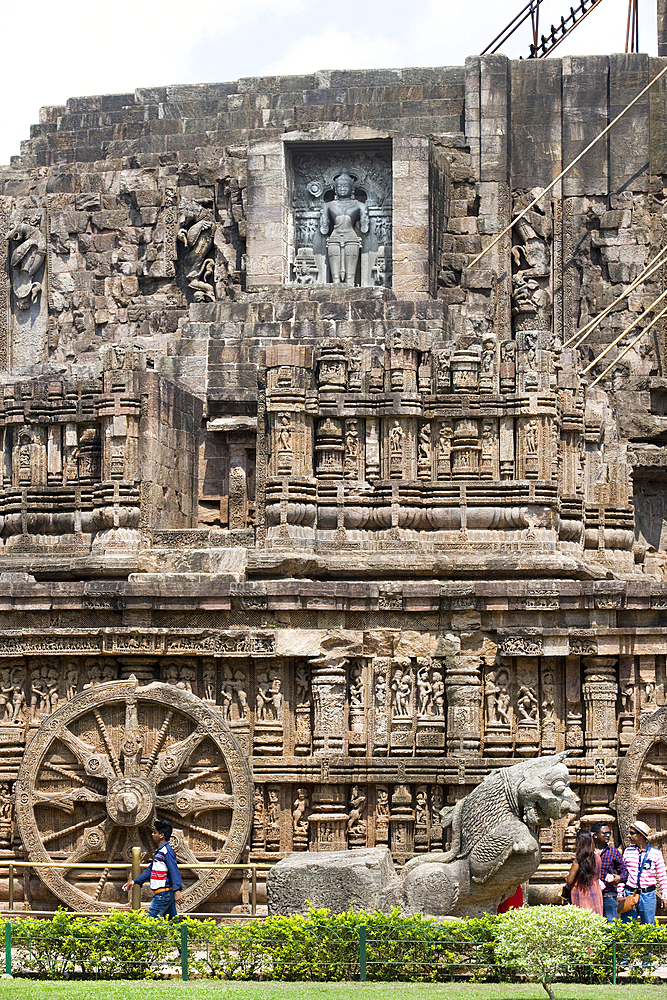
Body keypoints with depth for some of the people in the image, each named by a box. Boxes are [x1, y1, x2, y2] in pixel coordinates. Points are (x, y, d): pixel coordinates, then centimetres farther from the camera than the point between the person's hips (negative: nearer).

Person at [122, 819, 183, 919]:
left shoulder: (167, 851, -13)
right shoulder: (159, 851, 18)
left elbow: (174, 871, -23)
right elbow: (150, 870, 27)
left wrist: (177, 890, -32)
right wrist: (135, 881, 26)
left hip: (163, 894, -10)